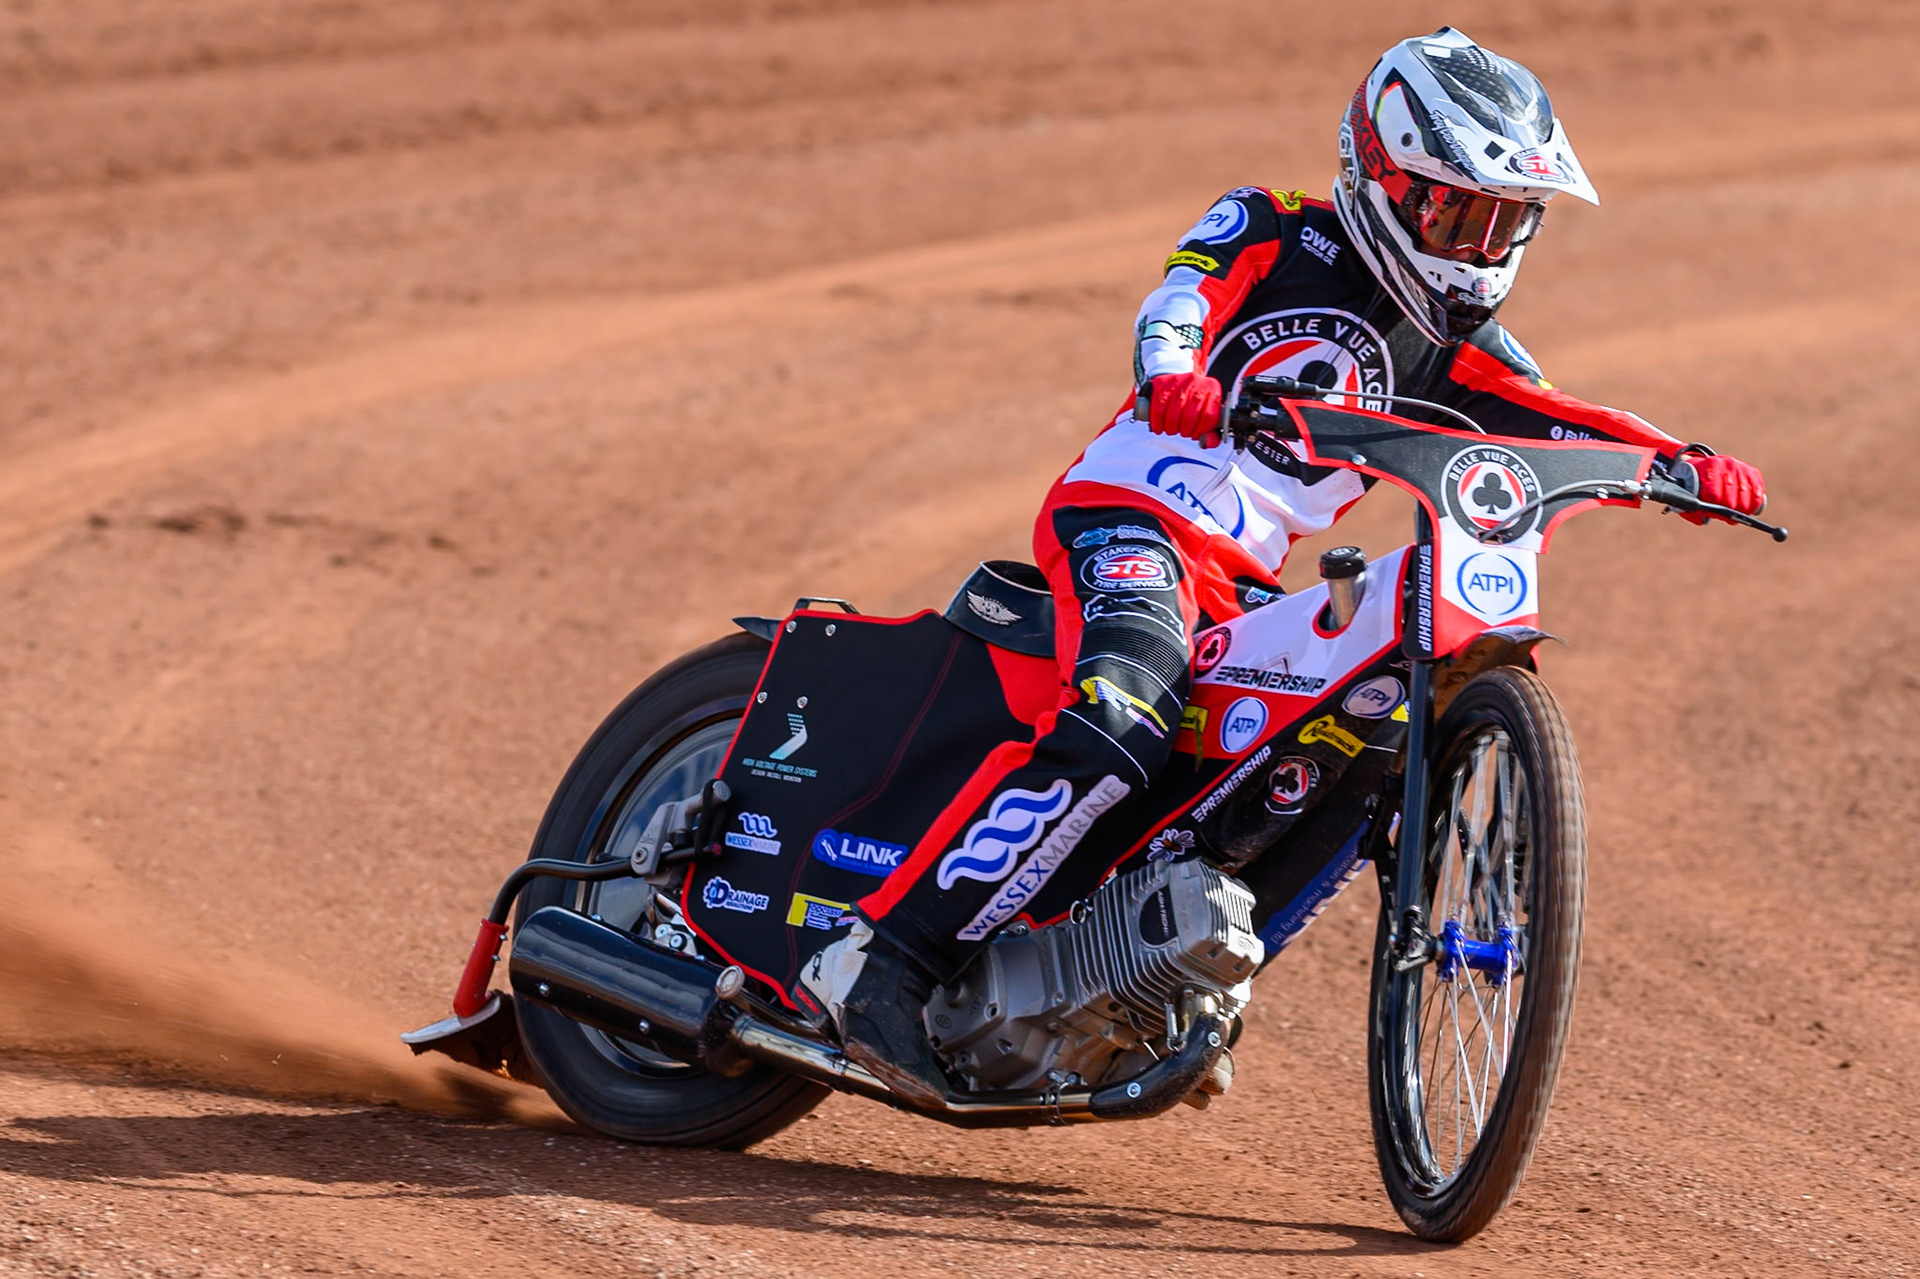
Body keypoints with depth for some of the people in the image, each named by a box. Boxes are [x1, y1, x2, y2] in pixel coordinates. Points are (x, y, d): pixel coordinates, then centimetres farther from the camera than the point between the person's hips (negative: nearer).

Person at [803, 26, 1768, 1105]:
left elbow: (1560, 423, 7)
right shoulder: (1273, 237, 1)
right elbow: (1179, 301, -17)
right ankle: (886, 956, -31)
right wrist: (1173, 375, -41)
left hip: (1247, 589, 7)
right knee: (1122, 724, -31)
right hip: (1129, 519, -7)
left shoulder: (1451, 354, 17)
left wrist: (1686, 462, -12)